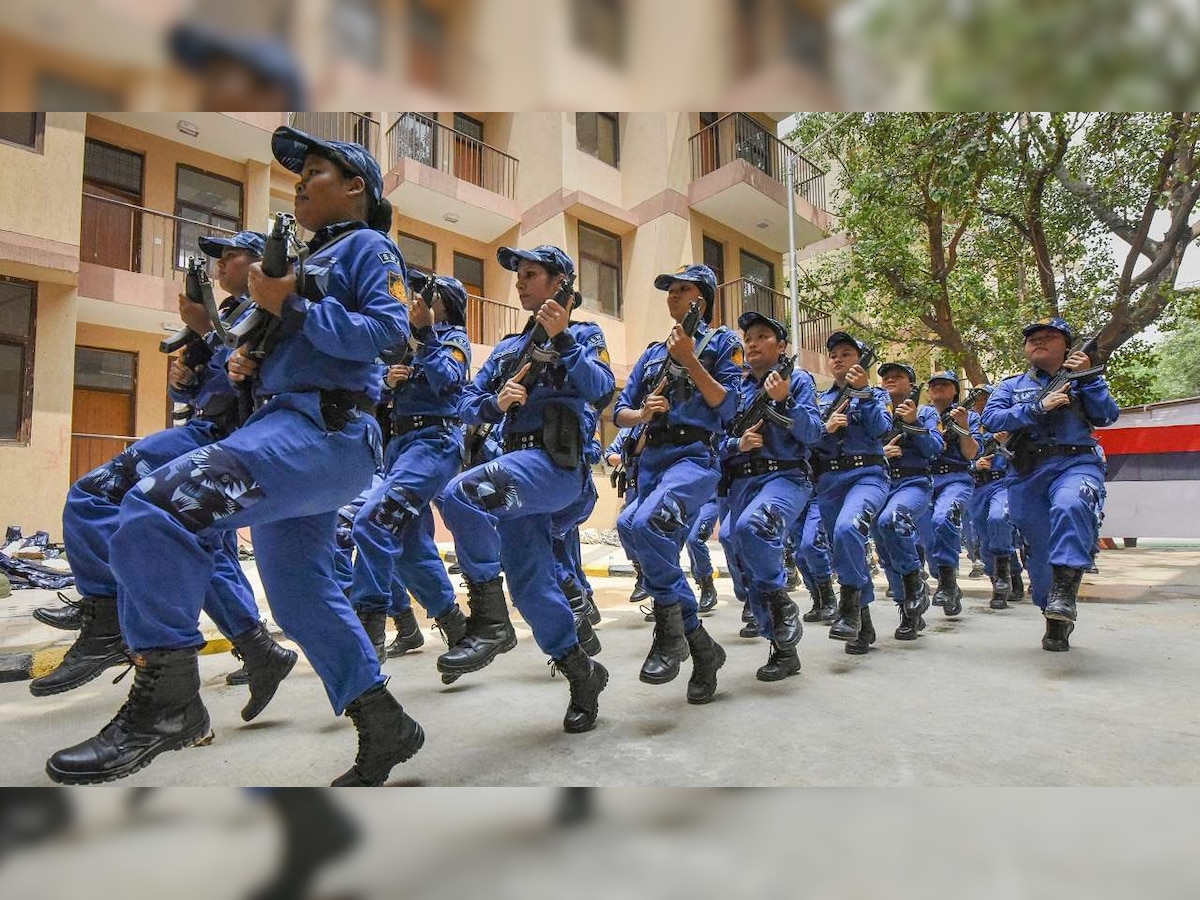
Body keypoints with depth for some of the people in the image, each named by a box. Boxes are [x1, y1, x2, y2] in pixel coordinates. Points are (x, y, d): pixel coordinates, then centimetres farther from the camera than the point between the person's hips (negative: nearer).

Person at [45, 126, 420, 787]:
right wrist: (243, 358, 9)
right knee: (302, 598, 11)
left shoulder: (368, 247, 5)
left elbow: (389, 333, -13)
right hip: (285, 430, 10)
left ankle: (165, 695, -17)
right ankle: (384, 729, 21)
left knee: (158, 507, -26)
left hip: (326, 431, -10)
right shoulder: (305, 262, 30)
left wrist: (291, 308, -14)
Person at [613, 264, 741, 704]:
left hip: (695, 456, -7)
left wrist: (690, 360, -10)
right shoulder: (652, 353, 24)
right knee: (661, 558, 3)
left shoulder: (721, 343, 8)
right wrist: (642, 412, -3)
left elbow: (726, 406, -5)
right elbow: (620, 412, 19)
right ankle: (702, 649, 19)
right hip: (651, 458, 7)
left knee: (646, 523, -33)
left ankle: (670, 628, -18)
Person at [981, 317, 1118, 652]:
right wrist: (1039, 406, -12)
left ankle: (1064, 590, -35)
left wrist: (1089, 378, -6)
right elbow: (991, 419, -3)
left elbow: (1107, 416, 2)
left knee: (1070, 506, -37)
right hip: (1026, 476, 2)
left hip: (1076, 464, -2)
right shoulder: (1011, 386, 17)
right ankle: (1057, 621, 21)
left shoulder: (1083, 379, 18)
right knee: (1039, 552, 4)